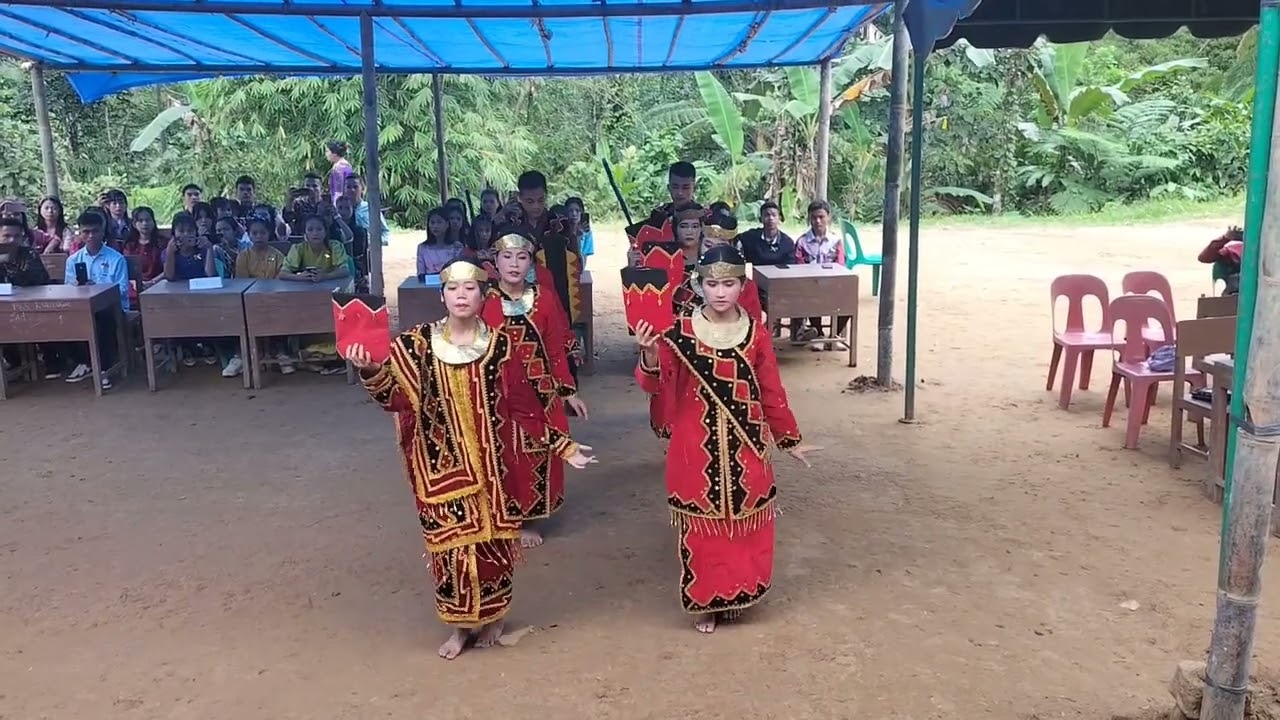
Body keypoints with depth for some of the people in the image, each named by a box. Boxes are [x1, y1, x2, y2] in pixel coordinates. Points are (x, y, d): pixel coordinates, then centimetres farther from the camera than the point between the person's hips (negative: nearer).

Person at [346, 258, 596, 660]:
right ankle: (459, 626, 26)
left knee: (491, 538, 7)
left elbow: (524, 406, -1)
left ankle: (492, 619, 30)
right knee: (449, 542, 6)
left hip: (488, 464, 0)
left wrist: (563, 446, -3)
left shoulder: (499, 346, -3)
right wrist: (370, 370, -27)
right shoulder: (418, 343, -2)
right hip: (441, 465, 0)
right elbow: (394, 397, -8)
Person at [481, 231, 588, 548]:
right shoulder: (484, 302, -4)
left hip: (540, 392, 2)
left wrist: (569, 391, 7)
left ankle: (527, 521, 26)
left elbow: (557, 350, 6)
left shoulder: (545, 299, 1)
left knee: (536, 456, 9)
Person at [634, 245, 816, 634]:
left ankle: (738, 593, 33)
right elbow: (653, 385, -14)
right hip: (697, 448, -1)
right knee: (703, 527, 9)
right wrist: (650, 354, -34)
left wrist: (788, 440, 13)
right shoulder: (681, 331, -7)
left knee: (744, 524, 12)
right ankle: (705, 603, 27)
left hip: (745, 448, 2)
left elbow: (771, 392, 7)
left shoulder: (757, 333, -1)